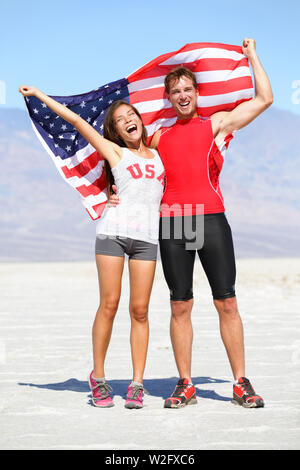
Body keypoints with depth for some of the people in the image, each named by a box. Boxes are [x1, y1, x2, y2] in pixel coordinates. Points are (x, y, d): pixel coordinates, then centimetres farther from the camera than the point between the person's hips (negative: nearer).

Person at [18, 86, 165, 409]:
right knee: (109, 305, -5)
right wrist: (38, 94, 12)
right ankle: (98, 377, 8)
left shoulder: (157, 154, 19)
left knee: (140, 310, -2)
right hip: (113, 230, -2)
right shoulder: (115, 152, 10)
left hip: (147, 237, 2)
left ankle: (137, 384, 2)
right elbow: (76, 121, 10)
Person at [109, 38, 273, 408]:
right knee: (180, 306, 2)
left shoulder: (217, 124, 12)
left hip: (210, 218, -2)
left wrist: (252, 56, 12)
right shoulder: (159, 137, 20)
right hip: (171, 224, 2)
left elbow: (264, 99, 7)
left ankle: (241, 384, 1)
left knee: (227, 302, -4)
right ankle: (185, 385, 8)